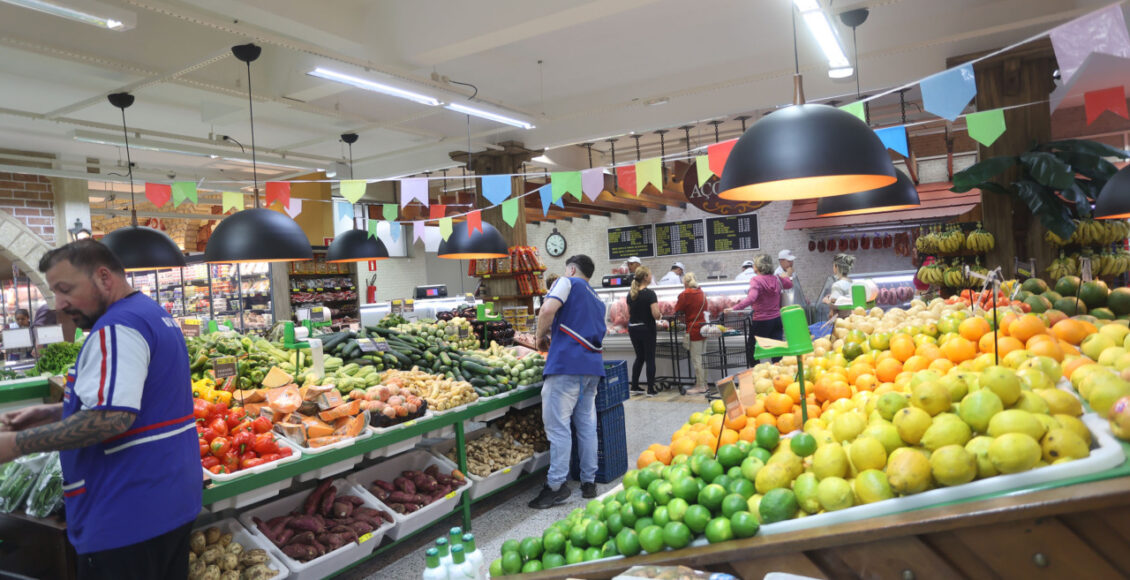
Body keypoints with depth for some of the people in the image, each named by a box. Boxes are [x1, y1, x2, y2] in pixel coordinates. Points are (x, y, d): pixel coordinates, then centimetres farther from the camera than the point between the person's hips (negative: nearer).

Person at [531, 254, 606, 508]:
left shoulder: (568, 282, 4)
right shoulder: (597, 301, 26)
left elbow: (548, 309, -14)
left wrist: (541, 337, 2)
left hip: (566, 363, -8)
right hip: (592, 365, 8)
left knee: (558, 425, -5)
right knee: (587, 424, 11)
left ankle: (556, 485, -4)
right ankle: (589, 482, 16)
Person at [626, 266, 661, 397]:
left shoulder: (630, 293, 4)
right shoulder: (650, 293, -15)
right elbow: (655, 314, -21)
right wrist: (660, 315, -1)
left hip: (633, 328, 6)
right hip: (647, 329, -6)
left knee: (639, 357, 18)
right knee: (650, 358, 5)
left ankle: (634, 386, 20)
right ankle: (651, 389, 8)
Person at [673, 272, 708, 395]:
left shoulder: (684, 294, -11)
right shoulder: (702, 293, 10)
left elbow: (677, 310, -4)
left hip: (694, 330, -7)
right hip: (704, 328, 7)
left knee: (696, 360, -2)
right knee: (702, 359, 13)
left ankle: (700, 386, 1)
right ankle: (704, 384, 18)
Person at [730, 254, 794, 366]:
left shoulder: (756, 280, -16)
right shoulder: (776, 279, 3)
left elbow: (751, 299, -31)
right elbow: (789, 284, 25)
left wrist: (734, 308, -32)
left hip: (761, 321, -6)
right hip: (777, 319, 6)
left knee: (750, 349, 10)